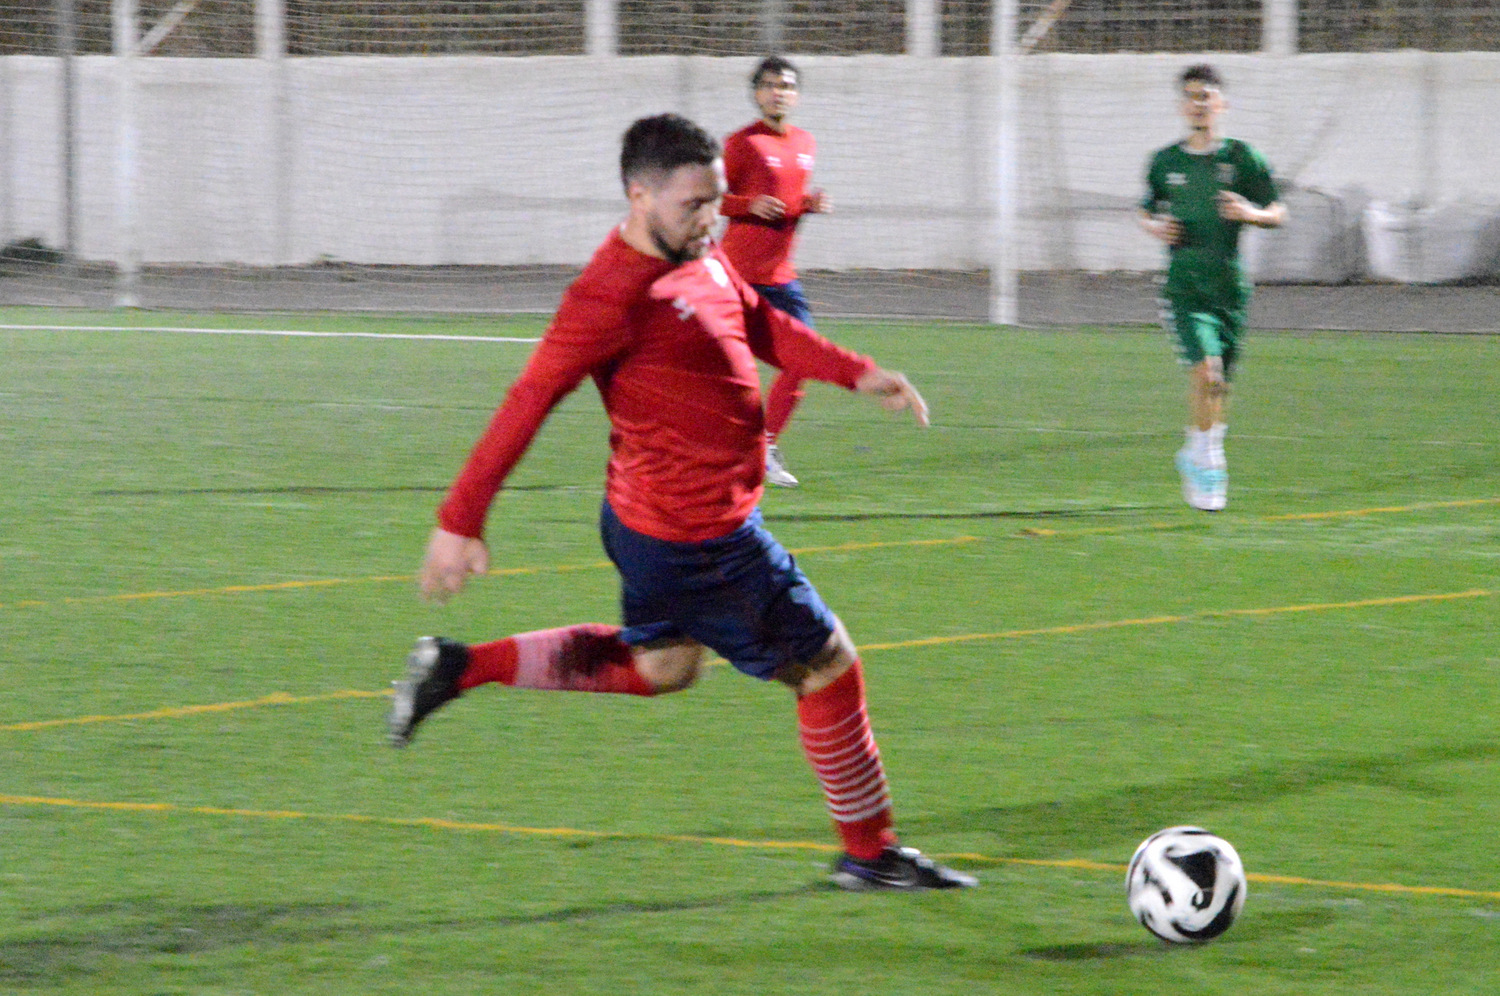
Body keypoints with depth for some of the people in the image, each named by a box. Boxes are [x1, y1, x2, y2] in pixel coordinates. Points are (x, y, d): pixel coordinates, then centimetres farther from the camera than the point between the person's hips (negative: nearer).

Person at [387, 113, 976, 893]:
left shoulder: (701, 260, 3)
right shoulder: (614, 296, -25)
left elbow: (762, 325, 21)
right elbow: (526, 405, -23)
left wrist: (857, 373, 12)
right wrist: (461, 521, -22)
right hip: (698, 536, -10)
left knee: (658, 665, 29)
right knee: (826, 666, 3)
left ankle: (457, 668, 27)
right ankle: (869, 853, 19)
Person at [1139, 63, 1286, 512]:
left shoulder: (1242, 157, 2)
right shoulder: (1165, 162, 6)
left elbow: (1277, 213, 6)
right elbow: (1146, 213, 21)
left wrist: (1251, 213, -15)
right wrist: (1157, 228, -1)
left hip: (1229, 285, 1)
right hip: (1184, 284, -1)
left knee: (1219, 383, 7)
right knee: (1206, 367, -21)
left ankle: (1196, 457, 30)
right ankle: (1207, 459, -7)